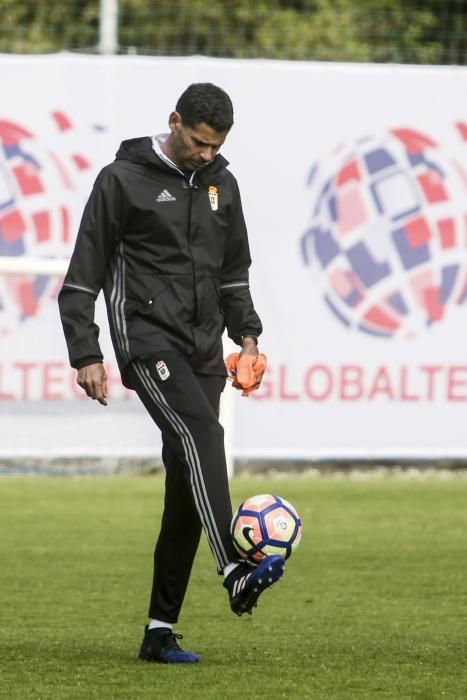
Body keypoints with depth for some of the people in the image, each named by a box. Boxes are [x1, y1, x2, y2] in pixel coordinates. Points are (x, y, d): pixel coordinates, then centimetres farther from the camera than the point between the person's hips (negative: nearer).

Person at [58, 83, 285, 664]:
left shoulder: (221, 184, 14)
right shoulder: (124, 180, -3)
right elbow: (83, 277, -2)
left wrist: (247, 334, 12)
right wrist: (86, 356, -8)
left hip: (203, 350, 6)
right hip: (147, 338, -6)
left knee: (186, 491, 3)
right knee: (200, 430, -31)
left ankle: (160, 631, 10)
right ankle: (235, 571, -48)